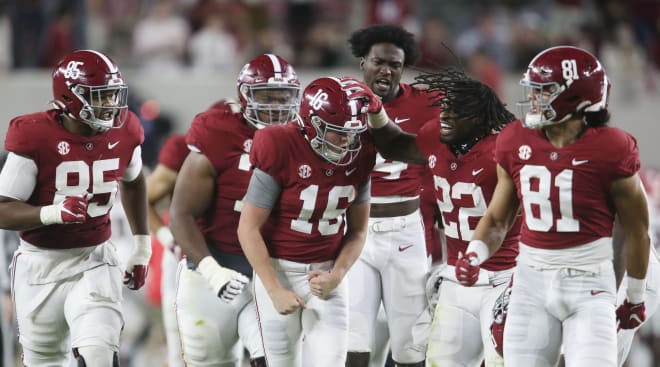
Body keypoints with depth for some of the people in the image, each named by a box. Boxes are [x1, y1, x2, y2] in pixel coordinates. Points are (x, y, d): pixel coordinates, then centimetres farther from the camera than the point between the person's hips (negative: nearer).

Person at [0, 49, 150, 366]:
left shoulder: (122, 133, -3)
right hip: (41, 265, -2)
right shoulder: (36, 138, -18)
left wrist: (142, 246, 21)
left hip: (94, 260, 2)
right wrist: (53, 213, -35)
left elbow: (132, 183, 20)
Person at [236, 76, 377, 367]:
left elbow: (358, 230, 7)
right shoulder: (281, 150, -19)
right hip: (278, 270, -3)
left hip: (326, 273, 3)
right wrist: (275, 291, -17)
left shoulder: (359, 156, -4)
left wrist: (336, 276, -10)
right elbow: (248, 229, -15)